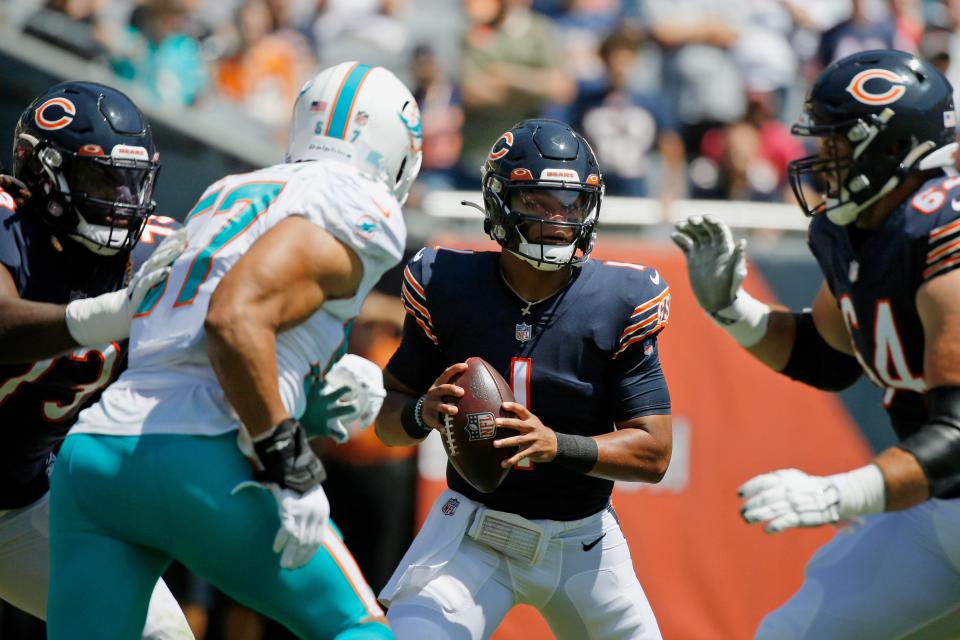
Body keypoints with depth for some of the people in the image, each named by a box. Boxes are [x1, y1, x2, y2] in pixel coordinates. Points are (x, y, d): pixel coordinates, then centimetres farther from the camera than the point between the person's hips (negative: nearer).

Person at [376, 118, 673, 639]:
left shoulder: (618, 304, -11)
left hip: (584, 541, 2)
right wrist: (423, 412, -24)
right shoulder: (450, 290, -10)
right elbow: (386, 421, 0)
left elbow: (653, 453, -13)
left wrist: (555, 445, -29)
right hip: (474, 531, -2)